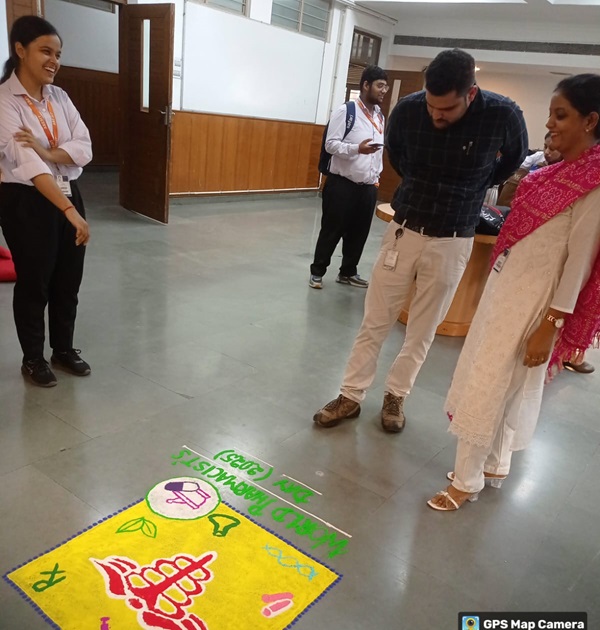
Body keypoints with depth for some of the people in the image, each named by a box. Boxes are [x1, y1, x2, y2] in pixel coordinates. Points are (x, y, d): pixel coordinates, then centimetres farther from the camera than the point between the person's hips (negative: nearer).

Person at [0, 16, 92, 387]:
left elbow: (85, 148, -2)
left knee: (69, 280, 13)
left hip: (68, 195, 6)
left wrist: (48, 152, -22)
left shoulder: (59, 97, 6)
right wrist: (71, 211, -34)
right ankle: (33, 358, 25)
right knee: (33, 283, 6)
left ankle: (64, 349, 32)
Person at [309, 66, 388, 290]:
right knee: (331, 231, 2)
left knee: (359, 233, 12)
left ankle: (348, 272, 28)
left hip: (367, 187, 6)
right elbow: (331, 144, -14)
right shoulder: (346, 110, -9)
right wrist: (357, 148, -28)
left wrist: (376, 177, 14)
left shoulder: (380, 116, 12)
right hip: (341, 184, -6)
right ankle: (317, 271, 17)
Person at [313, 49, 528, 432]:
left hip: (452, 242, -1)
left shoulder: (503, 115, -15)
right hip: (404, 230, 1)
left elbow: (515, 159, 9)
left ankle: (396, 396, 28)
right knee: (375, 321, 6)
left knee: (423, 329, 9)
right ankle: (351, 397, 19)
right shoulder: (408, 110, -11)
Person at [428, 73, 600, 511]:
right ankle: (495, 466, 35)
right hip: (507, 282, 9)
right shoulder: (560, 169, 8)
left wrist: (550, 325, -18)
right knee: (504, 384, 17)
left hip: (534, 294, -9)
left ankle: (466, 481, 15)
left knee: (489, 384, -1)